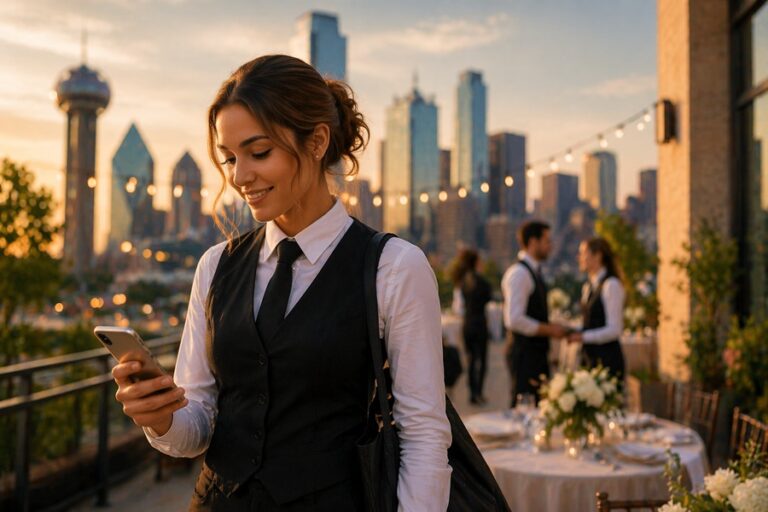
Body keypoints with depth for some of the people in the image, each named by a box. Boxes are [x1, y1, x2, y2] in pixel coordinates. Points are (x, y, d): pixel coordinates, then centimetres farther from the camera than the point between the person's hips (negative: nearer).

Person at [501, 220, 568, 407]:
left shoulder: (534, 271, 15)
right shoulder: (519, 273, -16)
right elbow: (515, 320, -24)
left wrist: (552, 328, 8)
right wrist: (549, 330, -16)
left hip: (536, 351, 10)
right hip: (524, 352, -10)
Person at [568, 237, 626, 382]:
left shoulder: (611, 285, -11)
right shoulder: (587, 287, 14)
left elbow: (614, 330, -15)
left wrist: (583, 337, -21)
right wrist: (572, 331, 1)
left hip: (607, 359, -7)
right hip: (590, 357, 7)